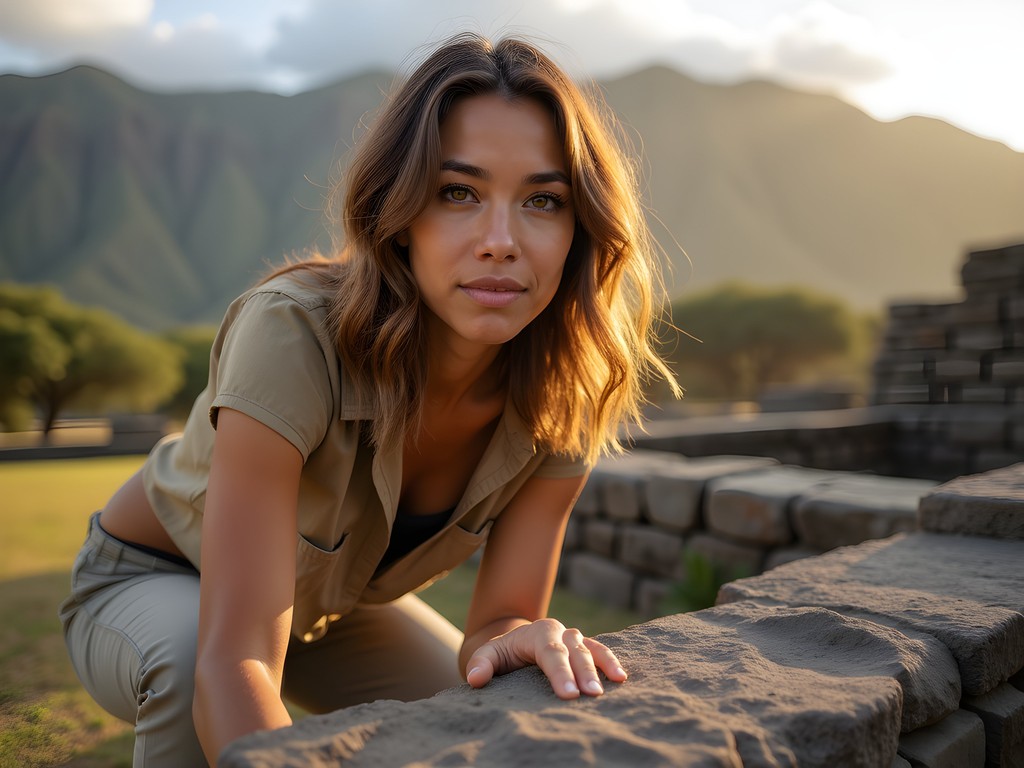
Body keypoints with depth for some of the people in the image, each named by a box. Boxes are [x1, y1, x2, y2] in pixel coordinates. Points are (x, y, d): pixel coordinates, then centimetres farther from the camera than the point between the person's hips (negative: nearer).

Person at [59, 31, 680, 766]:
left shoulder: (562, 398, -22)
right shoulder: (292, 334, -37)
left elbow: (501, 617, -20)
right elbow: (233, 658, -40)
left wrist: (515, 638, -42)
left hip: (334, 598, 4)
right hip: (151, 587, -3)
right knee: (184, 658, -36)